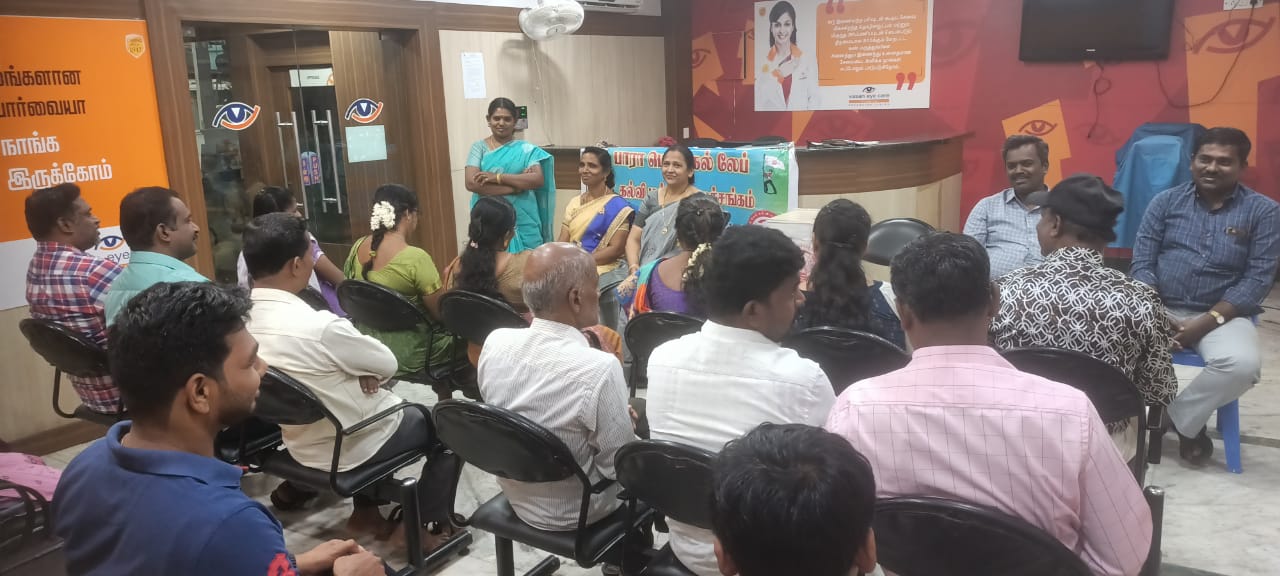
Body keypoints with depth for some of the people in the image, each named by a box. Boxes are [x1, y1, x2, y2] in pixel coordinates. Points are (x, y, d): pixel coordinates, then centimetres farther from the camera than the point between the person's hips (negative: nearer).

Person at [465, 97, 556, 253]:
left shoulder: (526, 149, 6)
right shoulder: (479, 147, 4)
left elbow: (538, 179, -8)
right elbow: (471, 183, -10)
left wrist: (498, 177, -16)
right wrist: (518, 184, -12)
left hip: (523, 223, 0)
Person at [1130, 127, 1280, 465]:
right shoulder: (1165, 202, 7)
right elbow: (1142, 264, 1)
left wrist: (1208, 321, -17)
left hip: (1223, 314, -1)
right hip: (1160, 308, 2)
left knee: (1243, 364, -33)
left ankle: (1179, 418, -4)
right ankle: (1188, 423, -6)